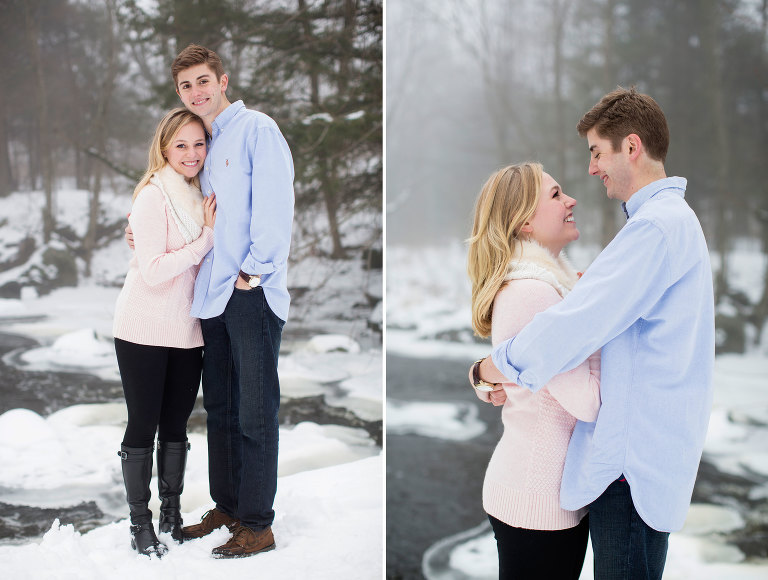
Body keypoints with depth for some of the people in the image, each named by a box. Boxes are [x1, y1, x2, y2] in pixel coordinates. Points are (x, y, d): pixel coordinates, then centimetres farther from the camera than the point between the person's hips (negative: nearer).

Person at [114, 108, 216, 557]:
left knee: (176, 425, 12)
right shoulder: (153, 196, -11)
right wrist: (207, 237, -17)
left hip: (186, 332, 6)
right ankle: (141, 524, 11)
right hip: (144, 331, -6)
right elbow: (153, 271, -20)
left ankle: (172, 513, 23)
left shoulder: (200, 195, 11)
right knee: (143, 425, 1)